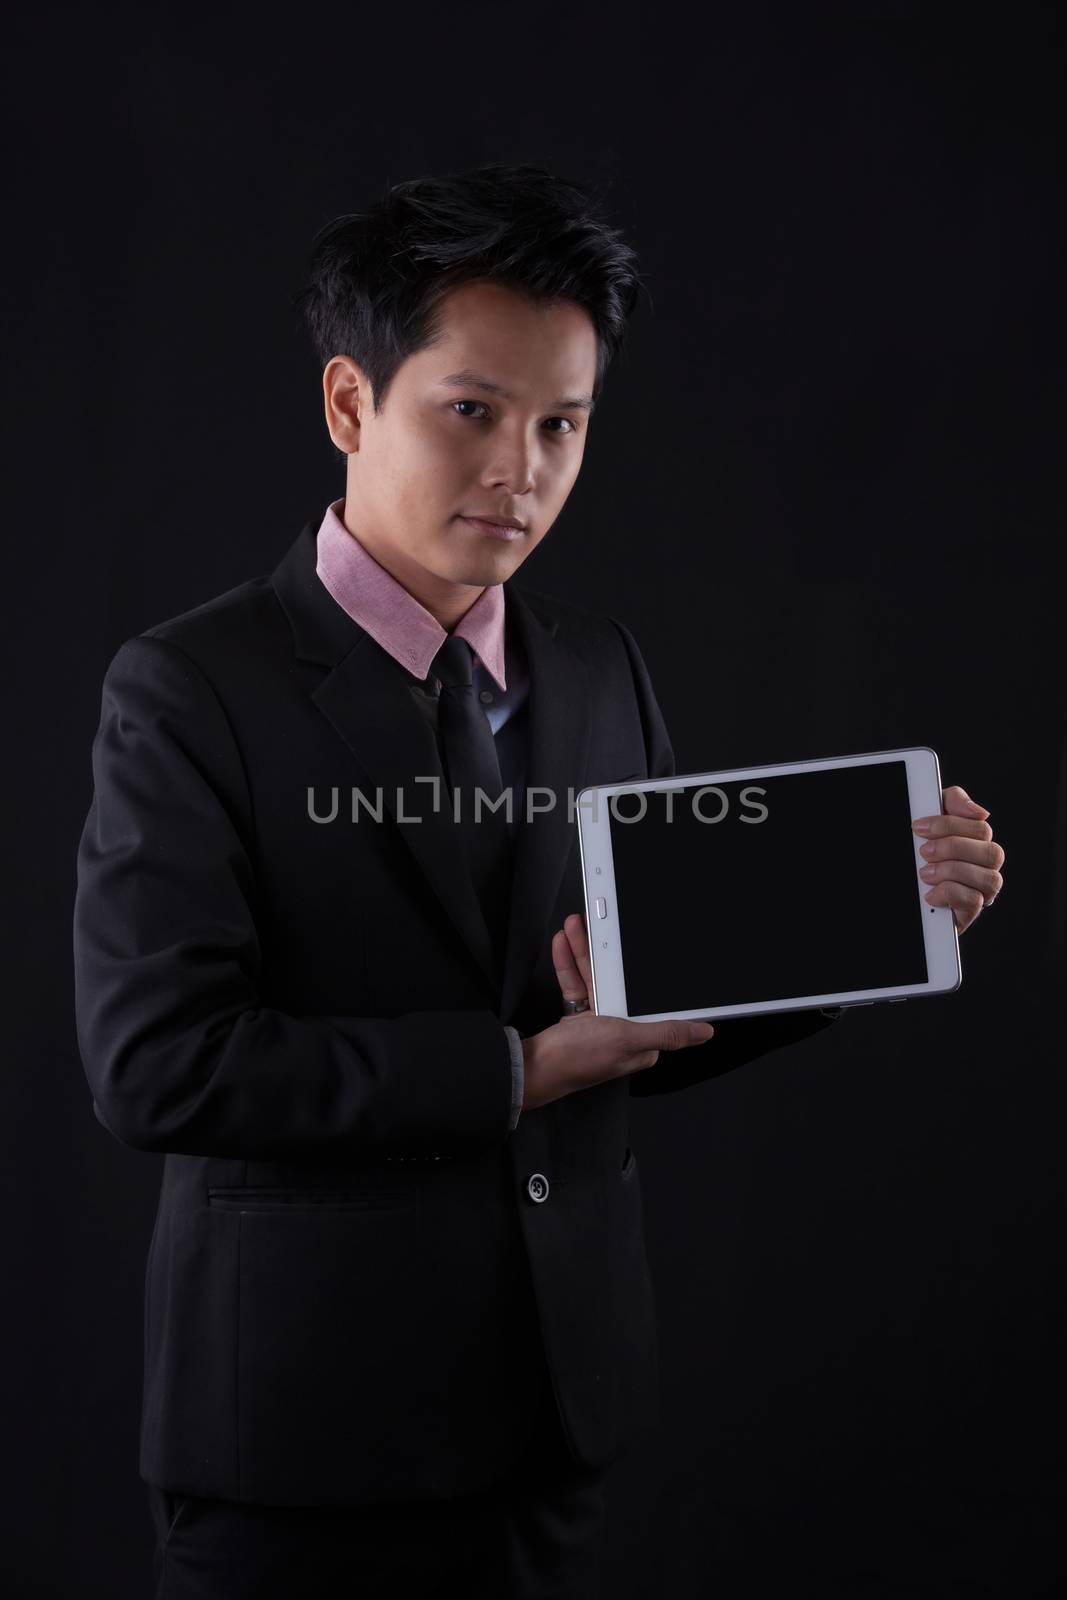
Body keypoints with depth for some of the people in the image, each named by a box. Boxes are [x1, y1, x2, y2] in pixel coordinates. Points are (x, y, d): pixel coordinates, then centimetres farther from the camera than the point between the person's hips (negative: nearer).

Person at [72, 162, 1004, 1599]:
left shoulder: (603, 673, 7)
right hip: (303, 1427, -5)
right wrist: (510, 1073, -19)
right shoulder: (189, 691, -10)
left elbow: (650, 1034, 9)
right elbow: (153, 1060, -19)